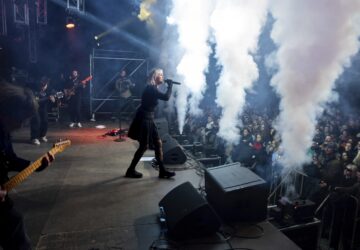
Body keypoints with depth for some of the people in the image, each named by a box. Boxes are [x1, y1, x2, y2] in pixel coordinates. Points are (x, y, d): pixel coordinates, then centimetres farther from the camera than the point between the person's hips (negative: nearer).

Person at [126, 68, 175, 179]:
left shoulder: (153, 88, 12)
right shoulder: (150, 88, -18)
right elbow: (166, 97, -26)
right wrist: (170, 85, -15)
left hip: (148, 119, 10)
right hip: (143, 119, -10)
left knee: (158, 143, 7)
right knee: (144, 146, -1)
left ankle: (162, 171, 12)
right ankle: (130, 170, 15)